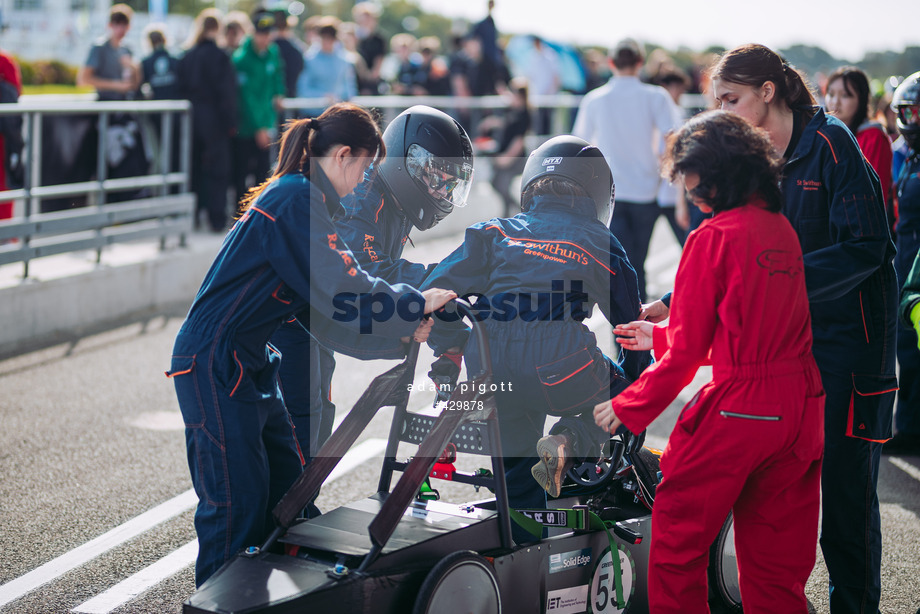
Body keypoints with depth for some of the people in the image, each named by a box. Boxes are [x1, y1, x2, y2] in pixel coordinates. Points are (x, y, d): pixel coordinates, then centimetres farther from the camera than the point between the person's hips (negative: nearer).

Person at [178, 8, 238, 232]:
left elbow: (181, 88, 7)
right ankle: (217, 219, 0)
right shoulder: (219, 56, -13)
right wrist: (231, 122, -7)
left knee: (193, 168, 13)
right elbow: (227, 93, -12)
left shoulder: (186, 56, 4)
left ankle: (192, 215, 16)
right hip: (214, 121, -5)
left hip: (191, 119, 5)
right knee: (217, 170, 0)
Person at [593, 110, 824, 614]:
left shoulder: (713, 238, -12)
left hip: (736, 412, -7)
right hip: (799, 412, 7)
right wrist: (660, 338, 27)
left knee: (677, 542, 7)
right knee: (777, 562, 15)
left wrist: (629, 407, 1)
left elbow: (688, 349, -10)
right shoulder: (783, 229, 10)